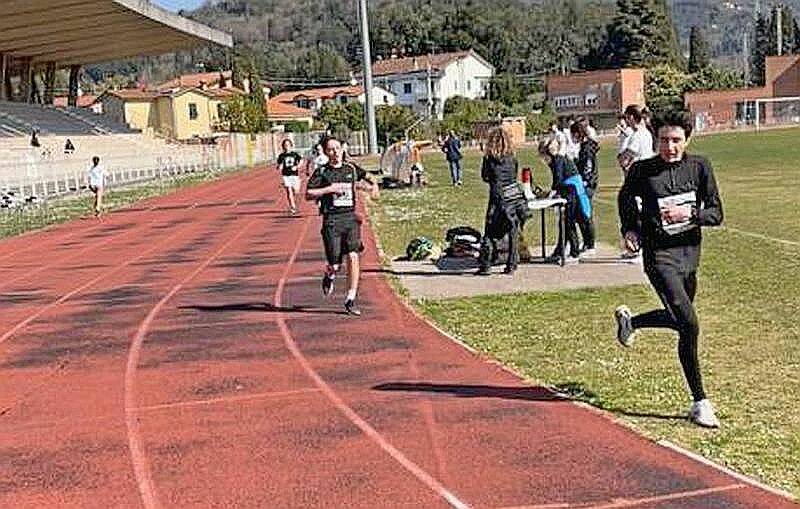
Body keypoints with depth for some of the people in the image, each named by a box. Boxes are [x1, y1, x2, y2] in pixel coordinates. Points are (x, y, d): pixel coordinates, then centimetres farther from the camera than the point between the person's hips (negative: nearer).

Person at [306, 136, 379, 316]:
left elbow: (361, 179, 31)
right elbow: (308, 194, -8)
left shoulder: (352, 169, 10)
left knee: (353, 256, -13)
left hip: (350, 217, 2)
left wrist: (370, 187, 12)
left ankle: (350, 301, -5)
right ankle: (329, 276, 37)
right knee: (335, 264, -3)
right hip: (331, 220, -2)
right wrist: (329, 189, -14)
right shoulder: (321, 172, 0)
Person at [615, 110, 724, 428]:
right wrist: (629, 230, -1)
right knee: (689, 325, -20)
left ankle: (629, 320, 51)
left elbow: (716, 214, -1)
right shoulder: (642, 171, -7)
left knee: (679, 319, 21)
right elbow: (625, 199, 14)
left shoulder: (699, 168, 0)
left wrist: (688, 213, -20)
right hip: (660, 256, -5)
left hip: (690, 253, 5)